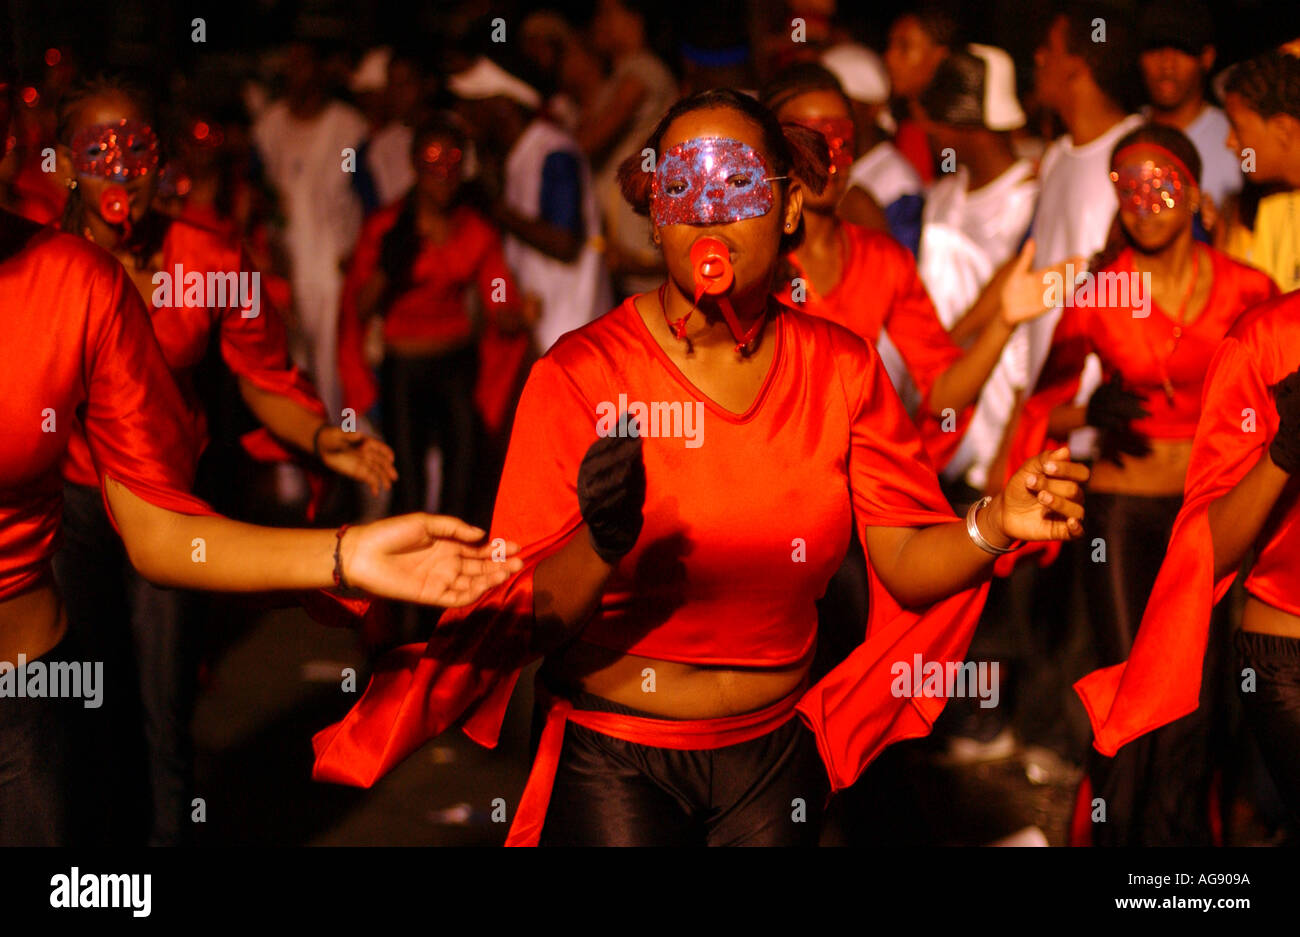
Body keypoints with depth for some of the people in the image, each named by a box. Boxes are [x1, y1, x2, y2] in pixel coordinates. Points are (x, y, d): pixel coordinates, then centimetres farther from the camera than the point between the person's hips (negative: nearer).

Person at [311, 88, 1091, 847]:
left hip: (775, 757, 3)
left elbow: (906, 559, -4)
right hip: (612, 759, -3)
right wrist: (600, 548, -36)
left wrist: (993, 526, -23)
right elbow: (524, 621, -17)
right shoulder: (580, 376, -15)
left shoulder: (841, 367, -3)